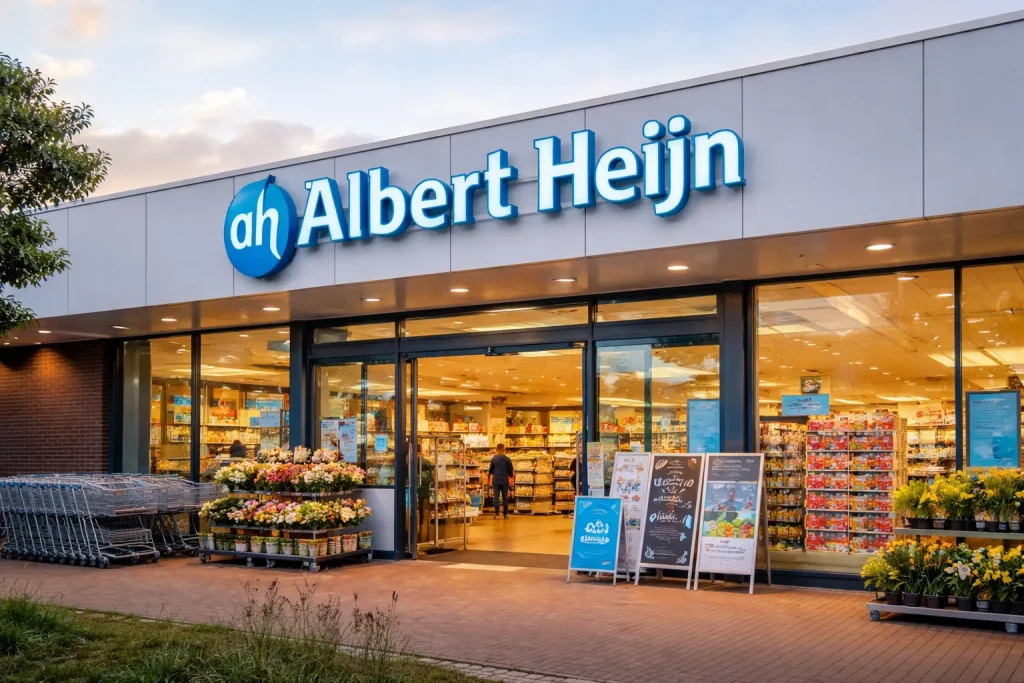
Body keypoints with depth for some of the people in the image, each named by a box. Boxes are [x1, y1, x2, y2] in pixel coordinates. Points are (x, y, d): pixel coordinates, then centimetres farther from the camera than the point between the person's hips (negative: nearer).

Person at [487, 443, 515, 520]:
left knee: (496, 497, 2)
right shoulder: (507, 459, -2)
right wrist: (511, 480, 20)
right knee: (505, 498, 7)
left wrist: (489, 480, 25)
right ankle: (506, 514, 10)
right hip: (505, 481, 0)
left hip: (496, 481, 0)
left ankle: (496, 514, -3)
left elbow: (490, 471, 7)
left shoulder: (493, 459, -2)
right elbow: (511, 471, 3)